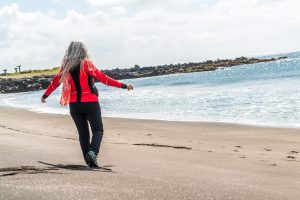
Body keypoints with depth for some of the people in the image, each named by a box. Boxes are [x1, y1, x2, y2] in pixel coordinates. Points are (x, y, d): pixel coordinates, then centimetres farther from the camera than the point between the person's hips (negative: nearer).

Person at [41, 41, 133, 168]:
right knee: (97, 130, 5)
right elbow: (102, 78, -12)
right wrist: (123, 86, -11)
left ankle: (90, 161, 9)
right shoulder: (86, 64, -7)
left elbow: (55, 82, 16)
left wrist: (45, 95, 33)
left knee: (82, 133, 12)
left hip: (74, 104, 4)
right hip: (90, 103, -4)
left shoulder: (65, 67, 6)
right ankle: (92, 152, -20)